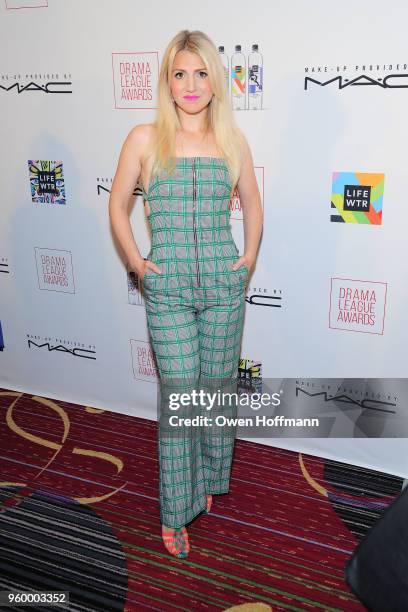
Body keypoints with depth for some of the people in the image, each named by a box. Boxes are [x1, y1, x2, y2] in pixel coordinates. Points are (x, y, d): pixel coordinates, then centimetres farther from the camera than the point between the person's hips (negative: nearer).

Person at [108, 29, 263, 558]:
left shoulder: (232, 141, 5)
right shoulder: (144, 139, 0)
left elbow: (252, 203, 18)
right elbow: (117, 204, 8)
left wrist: (249, 256, 9)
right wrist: (135, 261, 1)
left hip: (224, 285, 2)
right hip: (168, 290, -2)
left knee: (219, 388, 12)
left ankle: (211, 481, 37)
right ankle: (175, 512, 19)